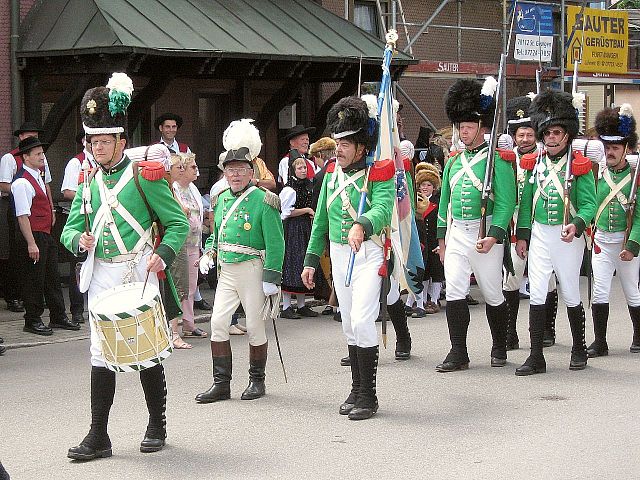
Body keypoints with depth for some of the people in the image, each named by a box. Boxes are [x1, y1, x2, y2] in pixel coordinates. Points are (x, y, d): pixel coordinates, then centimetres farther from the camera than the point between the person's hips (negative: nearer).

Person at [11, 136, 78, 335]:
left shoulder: (37, 177, 14)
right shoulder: (22, 182, -17)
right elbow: (23, 216, -21)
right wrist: (31, 244, -23)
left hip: (46, 235, 10)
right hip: (33, 237, -10)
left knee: (53, 278, 14)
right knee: (34, 280, 0)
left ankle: (58, 317, 23)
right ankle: (32, 321, 10)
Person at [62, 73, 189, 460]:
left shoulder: (144, 176, -4)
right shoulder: (89, 182, 10)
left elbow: (178, 222, -2)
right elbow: (70, 228, 12)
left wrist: (163, 254, -18)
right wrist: (79, 240, -11)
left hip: (138, 273, -4)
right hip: (101, 275, 4)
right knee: (101, 355, 3)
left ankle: (157, 427, 21)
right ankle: (99, 437, 6)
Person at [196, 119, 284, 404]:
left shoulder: (263, 201, -9)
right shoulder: (220, 200, 10)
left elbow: (275, 244, -11)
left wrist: (271, 279, -15)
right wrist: (208, 253, 6)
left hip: (252, 270, -5)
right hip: (226, 271, 6)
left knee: (255, 327, 4)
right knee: (218, 322, -2)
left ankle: (257, 381, 20)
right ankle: (221, 383, 4)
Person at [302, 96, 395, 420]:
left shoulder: (378, 174, -10)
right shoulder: (332, 174, 10)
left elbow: (382, 210, -28)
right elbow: (320, 220, 15)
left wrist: (361, 226, -48)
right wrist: (311, 260, 12)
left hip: (368, 254, -6)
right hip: (339, 256, 7)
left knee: (362, 320, -13)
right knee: (349, 324, 12)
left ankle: (368, 396, -3)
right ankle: (357, 390, 22)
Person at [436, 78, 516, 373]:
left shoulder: (497, 160, -6)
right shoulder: (453, 161, 12)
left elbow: (506, 202, -11)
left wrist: (493, 236, -20)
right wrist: (442, 238, 15)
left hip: (485, 234, -4)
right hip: (455, 235, 5)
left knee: (492, 294, 8)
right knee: (454, 292, -5)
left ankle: (499, 348, 25)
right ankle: (458, 353, -1)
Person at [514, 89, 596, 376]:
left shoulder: (579, 165, -5)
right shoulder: (534, 164, 6)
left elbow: (589, 203, -9)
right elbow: (526, 201, 12)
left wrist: (577, 224, -27)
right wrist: (522, 236, 8)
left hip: (567, 237, -3)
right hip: (539, 235, 3)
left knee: (570, 295, 8)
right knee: (536, 295, -4)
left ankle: (579, 349, 27)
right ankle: (536, 357, -1)